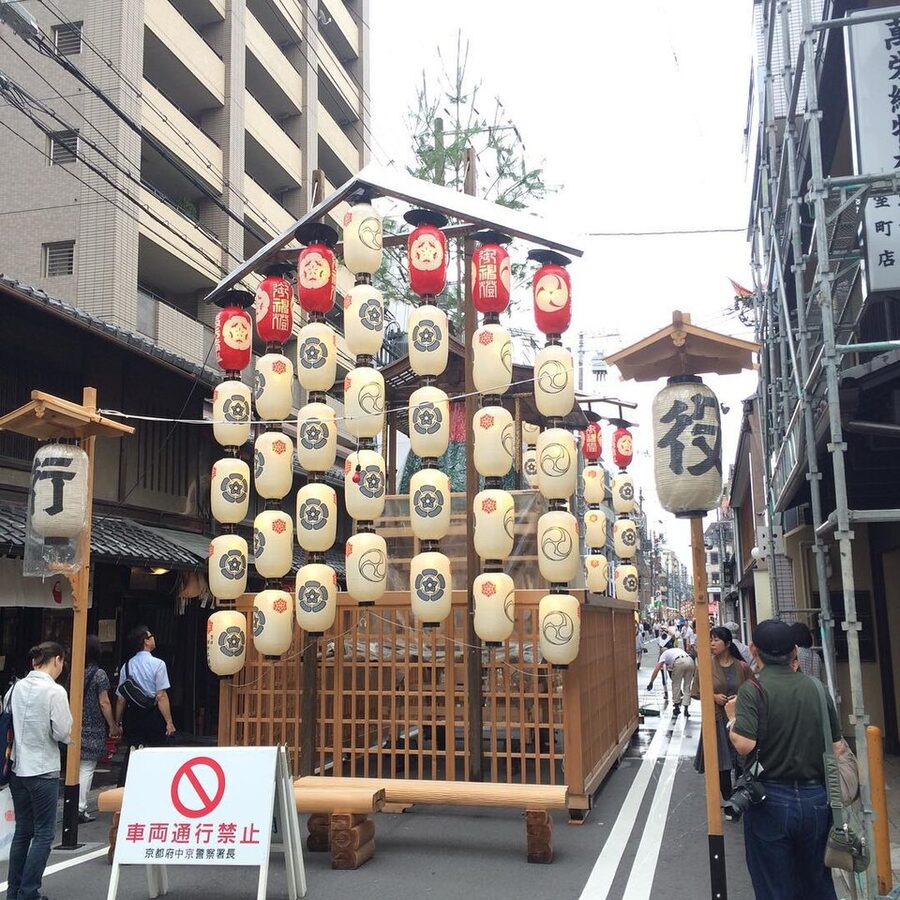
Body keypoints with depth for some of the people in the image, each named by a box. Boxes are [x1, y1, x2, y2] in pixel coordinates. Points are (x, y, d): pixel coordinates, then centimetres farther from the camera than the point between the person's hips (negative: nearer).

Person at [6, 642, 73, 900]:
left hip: (17, 768, 6)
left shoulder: (16, 688, 2)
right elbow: (62, 733, -14)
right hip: (43, 770, -6)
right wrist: (69, 734, 7)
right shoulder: (55, 691, -15)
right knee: (44, 833, 4)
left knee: (23, 830, 17)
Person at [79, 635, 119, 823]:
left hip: (76, 728, 5)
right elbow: (104, 703, -11)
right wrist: (113, 726, -2)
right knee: (86, 769, -1)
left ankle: (77, 807, 19)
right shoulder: (98, 674, -10)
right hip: (93, 730, -5)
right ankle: (80, 809, -1)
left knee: (77, 768, 14)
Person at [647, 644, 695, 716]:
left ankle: (677, 708, 20)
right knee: (687, 687, 16)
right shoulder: (677, 649, 42)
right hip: (690, 661, 5)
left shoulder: (664, 654, 26)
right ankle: (686, 710, 14)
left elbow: (656, 669, 16)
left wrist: (651, 682, 19)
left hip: (679, 662, -5)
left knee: (675, 685, 15)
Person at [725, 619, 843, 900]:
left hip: (771, 801, -4)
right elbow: (838, 748, 5)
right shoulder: (816, 687, 2)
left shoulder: (753, 689, -13)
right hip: (816, 800, 4)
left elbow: (744, 745, -25)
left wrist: (731, 717, -7)